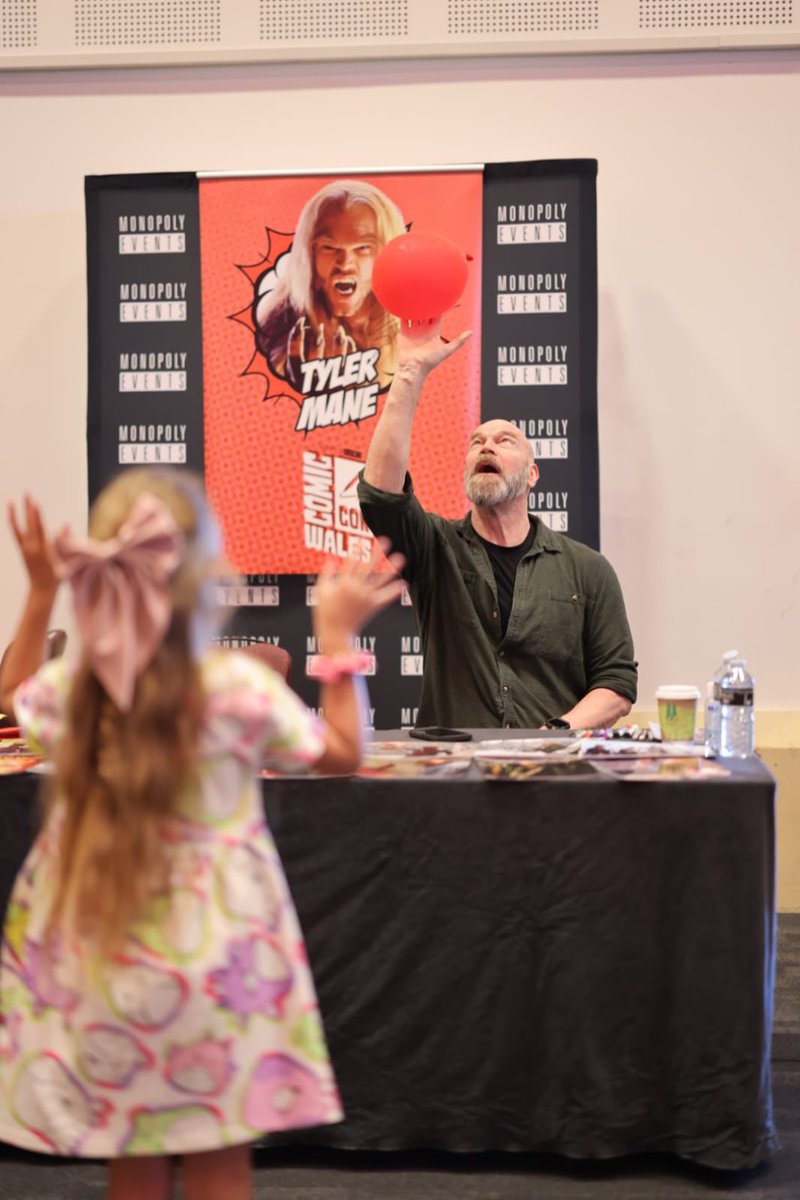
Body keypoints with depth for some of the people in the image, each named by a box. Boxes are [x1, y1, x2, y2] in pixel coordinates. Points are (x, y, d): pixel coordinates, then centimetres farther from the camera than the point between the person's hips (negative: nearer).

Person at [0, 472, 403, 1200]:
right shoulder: (238, 687, -17)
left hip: (99, 967, 4)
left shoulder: (68, 688, -7)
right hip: (210, 968, -3)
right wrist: (338, 638, 1)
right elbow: (343, 755, -2)